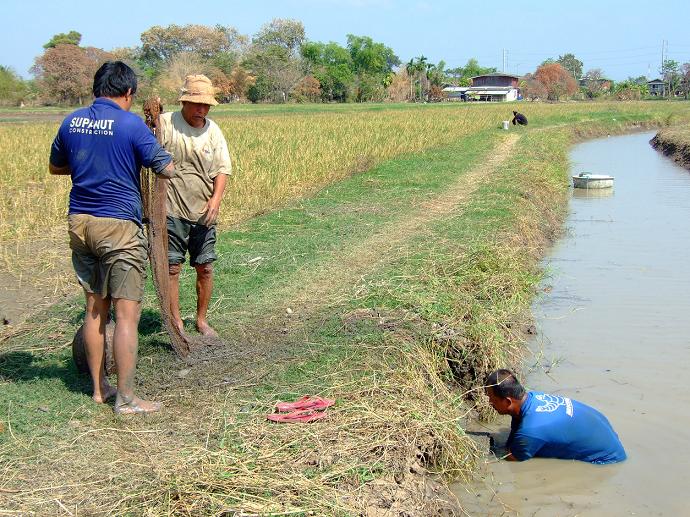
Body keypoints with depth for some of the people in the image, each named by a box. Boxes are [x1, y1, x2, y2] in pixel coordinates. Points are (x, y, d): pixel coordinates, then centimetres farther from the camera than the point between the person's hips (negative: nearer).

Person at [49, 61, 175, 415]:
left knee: (95, 308, 15)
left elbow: (55, 167, 21)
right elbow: (167, 170, -7)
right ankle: (126, 399, 3)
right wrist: (142, 156, 11)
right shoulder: (131, 124, -11)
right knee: (126, 313, -1)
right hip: (118, 225, -6)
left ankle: (99, 388, 24)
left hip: (79, 222, 7)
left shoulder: (72, 122, 7)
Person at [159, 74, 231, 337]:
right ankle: (176, 322, 14)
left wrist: (216, 198, -10)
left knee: (205, 268, 9)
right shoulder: (164, 123, -6)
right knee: (172, 267, 1)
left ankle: (202, 320, 25)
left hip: (204, 213, 4)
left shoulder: (213, 130, 6)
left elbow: (222, 168, 6)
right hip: (172, 211, -3)